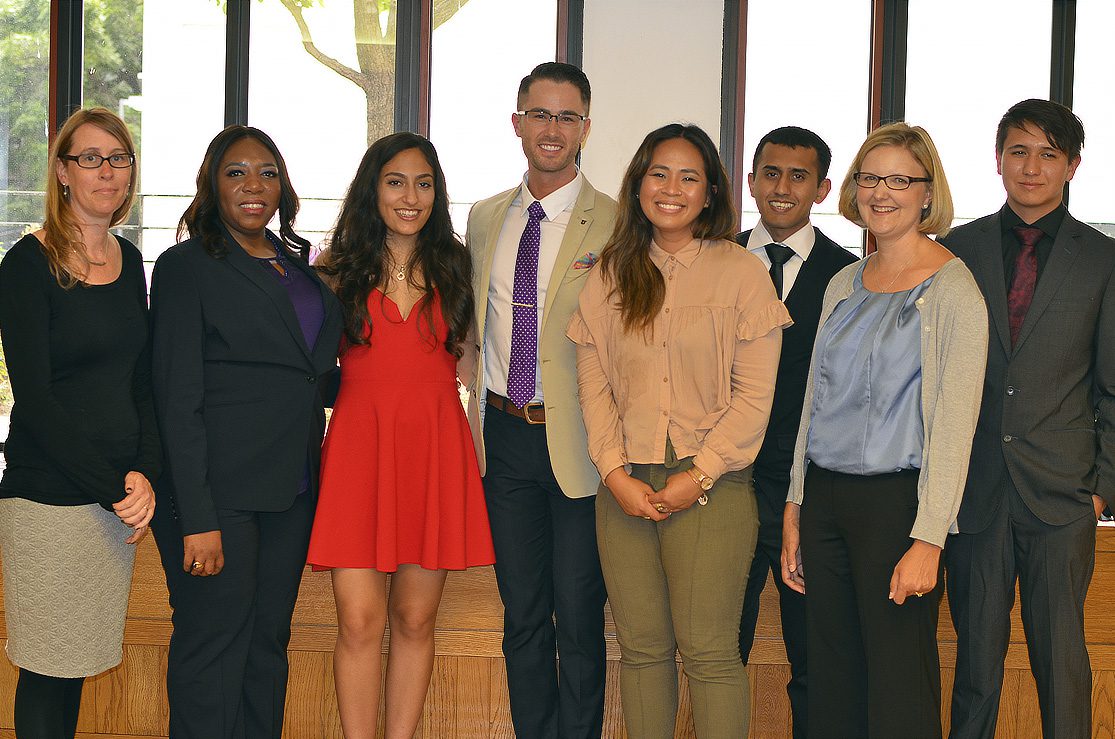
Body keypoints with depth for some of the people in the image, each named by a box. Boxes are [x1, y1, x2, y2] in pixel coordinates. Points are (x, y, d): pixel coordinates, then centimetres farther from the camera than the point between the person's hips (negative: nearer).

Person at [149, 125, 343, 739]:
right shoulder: (186, 267, -5)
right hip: (219, 492, -6)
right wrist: (197, 520, -17)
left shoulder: (298, 266, 15)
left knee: (269, 642, 12)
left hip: (291, 491, 6)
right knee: (213, 648, -1)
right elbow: (178, 400, -11)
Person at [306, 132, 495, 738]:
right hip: (358, 444, -1)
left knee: (415, 620, 5)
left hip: (436, 448, 2)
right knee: (359, 622, -7)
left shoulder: (454, 266, 10)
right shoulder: (339, 266, 6)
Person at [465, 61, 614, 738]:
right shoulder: (485, 218, 10)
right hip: (506, 436, 5)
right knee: (522, 613, 14)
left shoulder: (615, 224, -7)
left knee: (579, 618, 4)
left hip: (579, 440, -5)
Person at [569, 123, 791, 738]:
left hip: (710, 487, -3)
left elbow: (754, 393, -4)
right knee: (641, 648, 6)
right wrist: (616, 474, -5)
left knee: (709, 653, -6)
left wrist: (699, 477, -10)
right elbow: (593, 385, 8)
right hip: (625, 487, 3)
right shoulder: (610, 276, 10)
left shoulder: (740, 273, -1)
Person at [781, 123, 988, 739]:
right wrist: (796, 511, 11)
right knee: (832, 679, 11)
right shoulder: (843, 285, 13)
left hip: (895, 502, -6)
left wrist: (928, 540, -17)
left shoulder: (952, 290, -7)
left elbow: (953, 423, -12)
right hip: (825, 498, 6)